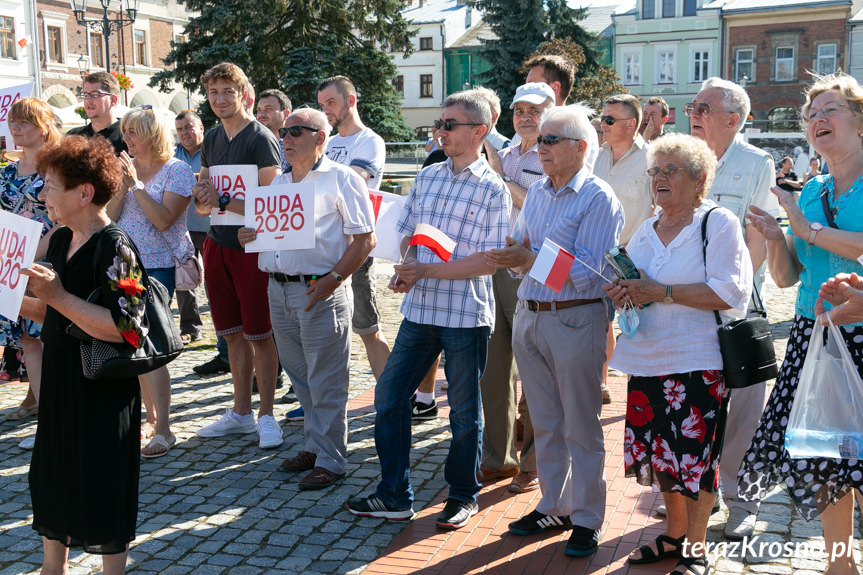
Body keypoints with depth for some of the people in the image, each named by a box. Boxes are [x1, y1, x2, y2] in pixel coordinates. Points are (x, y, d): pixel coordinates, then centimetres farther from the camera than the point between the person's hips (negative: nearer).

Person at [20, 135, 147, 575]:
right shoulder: (60, 241, 8)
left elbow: (123, 329, -26)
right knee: (51, 480, 19)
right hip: (60, 382, 9)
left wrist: (58, 295, -28)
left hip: (103, 392, -9)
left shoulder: (115, 249, -19)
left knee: (102, 488, 4)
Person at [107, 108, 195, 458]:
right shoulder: (126, 167, 9)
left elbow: (164, 219, -16)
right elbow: (109, 216, 4)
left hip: (160, 266, -6)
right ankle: (151, 418, 20)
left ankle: (163, 430, -6)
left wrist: (136, 184, -16)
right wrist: (122, 185, -10)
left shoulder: (177, 170, -6)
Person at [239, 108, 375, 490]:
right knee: (301, 379, 14)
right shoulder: (279, 182, 18)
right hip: (278, 290, 7)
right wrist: (249, 237, 3)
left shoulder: (341, 179, -4)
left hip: (320, 292, -7)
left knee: (325, 383, -2)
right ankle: (314, 447, 27)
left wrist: (332, 280, -17)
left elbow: (365, 239, -9)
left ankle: (330, 460, 7)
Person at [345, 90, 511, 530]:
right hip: (420, 307, 6)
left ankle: (463, 494, 27)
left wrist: (427, 271, -18)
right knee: (389, 395, 6)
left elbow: (490, 261, -14)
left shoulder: (492, 189, -7)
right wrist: (405, 272, -6)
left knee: (464, 410, 8)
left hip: (466, 312, -5)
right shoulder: (426, 178, 10)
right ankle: (394, 495, 19)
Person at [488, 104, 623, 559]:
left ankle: (585, 519, 16)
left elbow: (587, 272, -19)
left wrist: (531, 260, -22)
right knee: (544, 423, 15)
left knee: (580, 427, 3)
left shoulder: (599, 199, -10)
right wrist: (514, 256, -7)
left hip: (575, 320, -7)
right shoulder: (536, 192, 13)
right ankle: (553, 507, 29)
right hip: (528, 316, 7)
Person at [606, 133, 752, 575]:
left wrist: (660, 292, -19)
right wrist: (622, 292, 0)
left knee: (695, 455, 0)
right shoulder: (645, 231, 15)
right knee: (660, 451, 12)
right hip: (647, 359, 6)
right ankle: (674, 534, 30)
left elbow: (730, 293, -17)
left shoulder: (718, 224, -7)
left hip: (697, 363, -6)